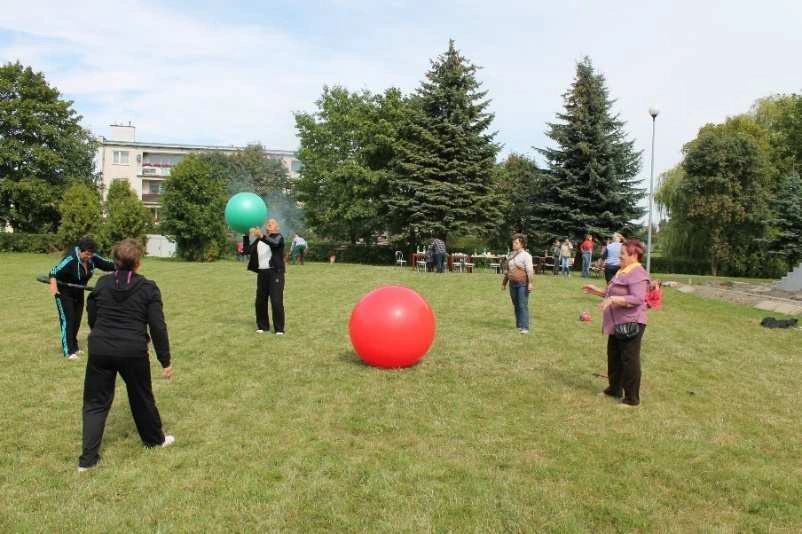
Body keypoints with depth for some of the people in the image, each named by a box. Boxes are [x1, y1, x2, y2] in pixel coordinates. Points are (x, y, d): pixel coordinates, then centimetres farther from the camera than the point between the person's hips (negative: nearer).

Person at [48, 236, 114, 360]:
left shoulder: (93, 258, -10)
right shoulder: (70, 260, -28)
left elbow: (108, 264, -4)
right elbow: (54, 272, -34)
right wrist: (53, 284, -51)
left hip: (79, 293, 6)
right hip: (64, 293, -6)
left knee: (77, 321, 12)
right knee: (67, 320, -9)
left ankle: (74, 346, 28)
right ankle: (68, 351, -6)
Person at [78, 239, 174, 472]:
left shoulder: (102, 283, 4)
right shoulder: (148, 288, -5)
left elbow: (92, 318, 12)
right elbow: (158, 327, -7)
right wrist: (165, 360, 0)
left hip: (100, 349, 2)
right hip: (133, 351, -2)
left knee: (96, 402, 12)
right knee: (141, 397, 17)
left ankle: (88, 458, 9)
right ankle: (155, 438, 36)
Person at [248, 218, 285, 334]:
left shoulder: (278, 237, -1)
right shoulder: (259, 240, 17)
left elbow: (274, 243, -25)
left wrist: (261, 237, -41)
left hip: (275, 273, -6)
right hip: (262, 273, 6)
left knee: (276, 301, -8)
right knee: (260, 301, 7)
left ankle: (279, 328, -2)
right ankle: (263, 326, 20)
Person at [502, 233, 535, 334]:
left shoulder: (525, 255, -8)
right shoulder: (511, 255, 14)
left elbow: (530, 270, -17)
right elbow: (507, 270, 20)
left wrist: (530, 283, -26)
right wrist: (504, 283, 20)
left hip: (523, 284, -7)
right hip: (513, 284, 7)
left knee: (523, 306, -9)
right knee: (516, 306, 11)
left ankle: (525, 327, -8)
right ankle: (518, 325, 20)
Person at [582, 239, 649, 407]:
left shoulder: (638, 274, -18)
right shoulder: (622, 271, 14)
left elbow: (637, 298, -28)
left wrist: (613, 299, -34)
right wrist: (597, 291, 17)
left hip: (631, 324, -10)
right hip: (618, 323, 10)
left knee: (629, 360, -2)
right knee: (614, 357, 19)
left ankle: (632, 398, 8)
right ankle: (614, 389, 33)